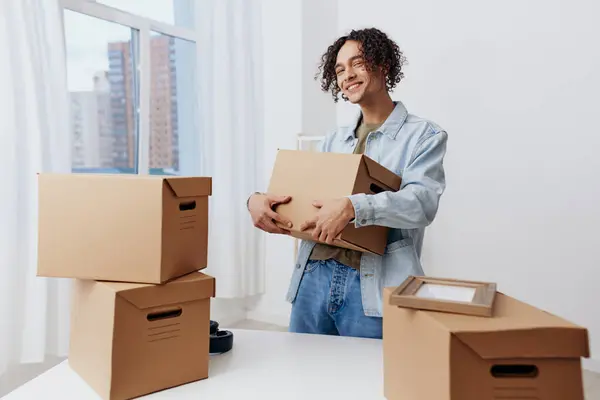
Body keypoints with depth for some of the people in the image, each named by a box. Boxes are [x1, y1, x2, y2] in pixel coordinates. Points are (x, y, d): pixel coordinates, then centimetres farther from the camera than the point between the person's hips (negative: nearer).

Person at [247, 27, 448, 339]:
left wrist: (352, 207, -31)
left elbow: (422, 201, -15)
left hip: (374, 286, -5)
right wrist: (258, 200, -4)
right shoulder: (334, 140, 19)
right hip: (313, 277, 5)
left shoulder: (424, 135, 1)